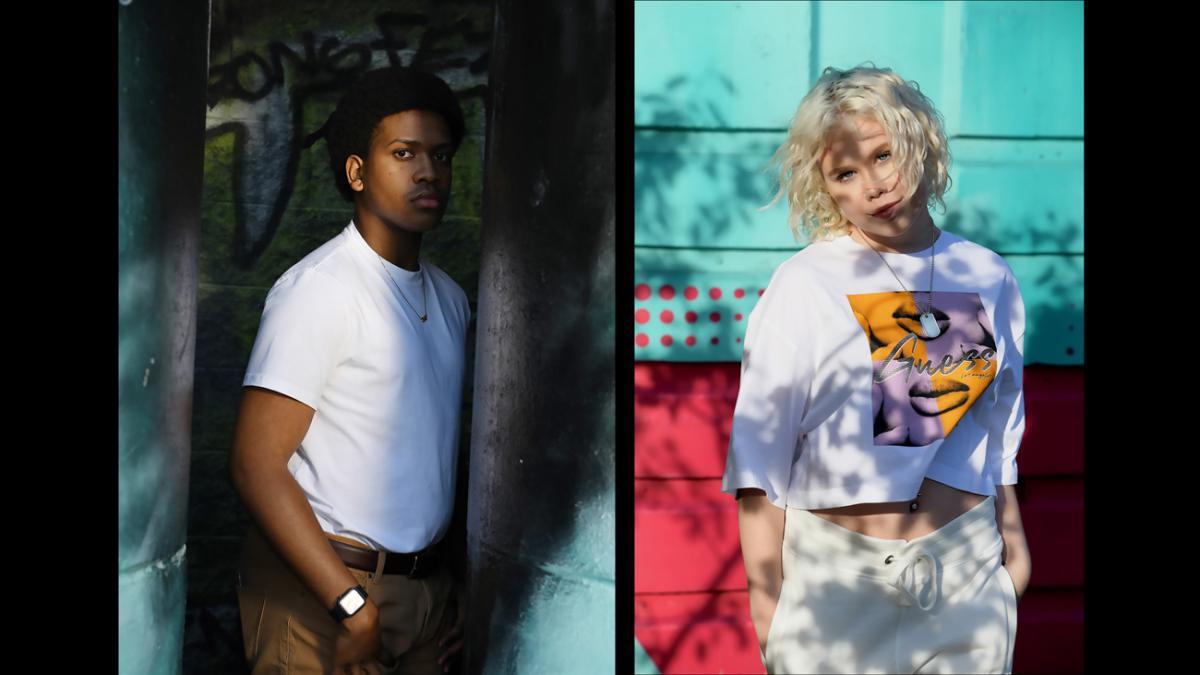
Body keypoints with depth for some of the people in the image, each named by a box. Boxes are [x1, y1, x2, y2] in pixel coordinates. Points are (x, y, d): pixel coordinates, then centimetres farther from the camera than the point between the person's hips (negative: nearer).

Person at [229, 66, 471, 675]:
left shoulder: (449, 299, 11)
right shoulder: (317, 288, -12)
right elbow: (256, 465, -16)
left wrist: (460, 589, 11)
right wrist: (352, 604, -19)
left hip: (427, 589, 6)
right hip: (319, 593, -6)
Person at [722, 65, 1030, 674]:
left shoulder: (988, 278, 4)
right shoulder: (804, 286, -8)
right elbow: (759, 453, -7)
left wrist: (1012, 539, 18)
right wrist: (765, 593, -9)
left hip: (966, 571, 3)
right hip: (836, 576, -3)